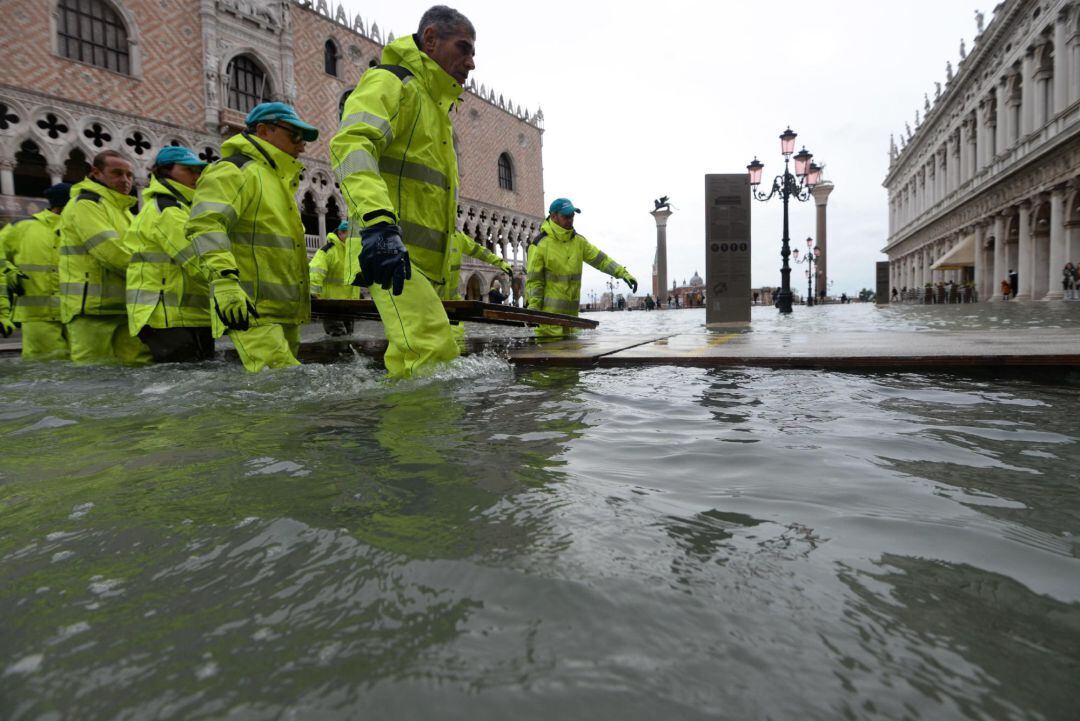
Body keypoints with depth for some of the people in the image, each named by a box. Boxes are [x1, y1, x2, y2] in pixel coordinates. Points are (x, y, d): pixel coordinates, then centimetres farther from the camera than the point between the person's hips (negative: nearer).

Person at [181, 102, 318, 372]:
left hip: (286, 314, 10)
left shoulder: (279, 180, 28)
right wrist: (223, 281, -32)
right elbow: (205, 225, -19)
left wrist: (301, 303, 32)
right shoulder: (234, 169, -3)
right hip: (251, 310, -10)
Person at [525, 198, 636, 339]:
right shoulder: (539, 245, -9)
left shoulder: (579, 241, 9)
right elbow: (534, 280, -9)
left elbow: (601, 259, 10)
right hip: (548, 311, -6)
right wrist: (533, 308, -16)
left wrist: (623, 273, -1)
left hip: (571, 311, 6)